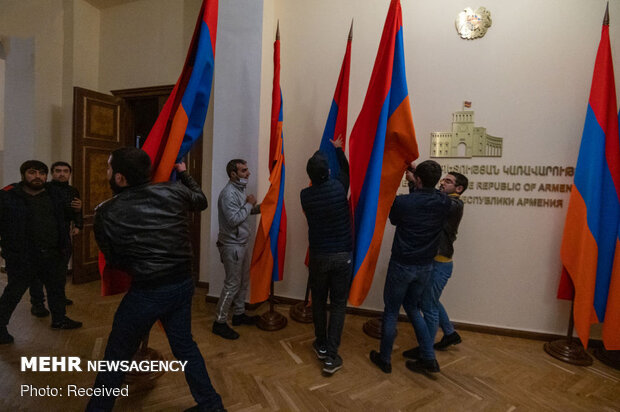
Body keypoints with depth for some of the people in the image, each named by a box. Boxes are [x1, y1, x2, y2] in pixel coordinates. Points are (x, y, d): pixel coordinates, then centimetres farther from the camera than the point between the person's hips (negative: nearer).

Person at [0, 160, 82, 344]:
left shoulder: (54, 195, 5)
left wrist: (64, 245, 11)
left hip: (51, 255, 6)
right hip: (21, 258, -5)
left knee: (57, 287, 18)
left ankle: (59, 319, 37)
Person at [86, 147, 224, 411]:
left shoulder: (107, 213, -13)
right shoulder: (174, 191, -7)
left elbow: (114, 261, -3)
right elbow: (201, 201, 16)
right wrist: (183, 173, 30)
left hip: (147, 291, -4)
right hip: (183, 283, 5)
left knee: (116, 357, 19)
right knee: (184, 344, 23)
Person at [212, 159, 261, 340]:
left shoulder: (240, 189, 10)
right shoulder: (228, 193, -21)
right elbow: (234, 219, -27)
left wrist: (259, 207, 2)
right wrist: (249, 204, -17)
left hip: (240, 244, 10)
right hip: (232, 245, -10)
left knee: (244, 280, 17)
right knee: (232, 284, -2)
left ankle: (239, 314, 31)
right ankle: (219, 323, 11)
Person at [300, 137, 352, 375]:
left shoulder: (305, 196, -8)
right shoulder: (339, 187, -11)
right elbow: (346, 170, 12)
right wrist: (338, 149, 26)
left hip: (318, 256, 1)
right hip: (342, 256, -1)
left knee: (318, 301, 18)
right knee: (338, 304, 8)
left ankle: (321, 346, 33)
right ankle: (331, 356, 9)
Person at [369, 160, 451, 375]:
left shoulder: (402, 202, -20)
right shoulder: (444, 203, -7)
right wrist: (417, 173, 13)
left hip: (402, 266, -5)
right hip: (425, 267, 5)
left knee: (391, 312, 12)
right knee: (411, 308, 24)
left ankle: (385, 359, 28)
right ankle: (429, 359, 26)